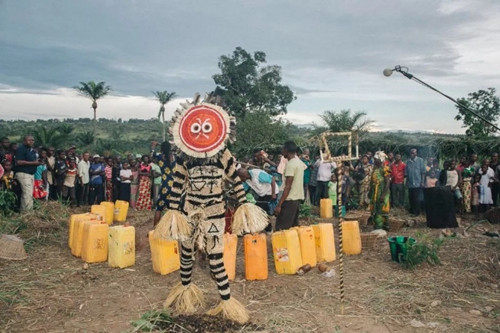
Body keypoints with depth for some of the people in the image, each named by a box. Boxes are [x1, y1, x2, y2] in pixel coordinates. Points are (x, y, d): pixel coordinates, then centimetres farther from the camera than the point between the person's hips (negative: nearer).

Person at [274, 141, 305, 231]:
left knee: (281, 229, -8)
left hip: (290, 200, -9)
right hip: (298, 198, 10)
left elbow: (288, 187, -20)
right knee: (294, 226, 16)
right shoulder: (299, 162, 10)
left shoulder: (290, 164, -16)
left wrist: (279, 205, -20)